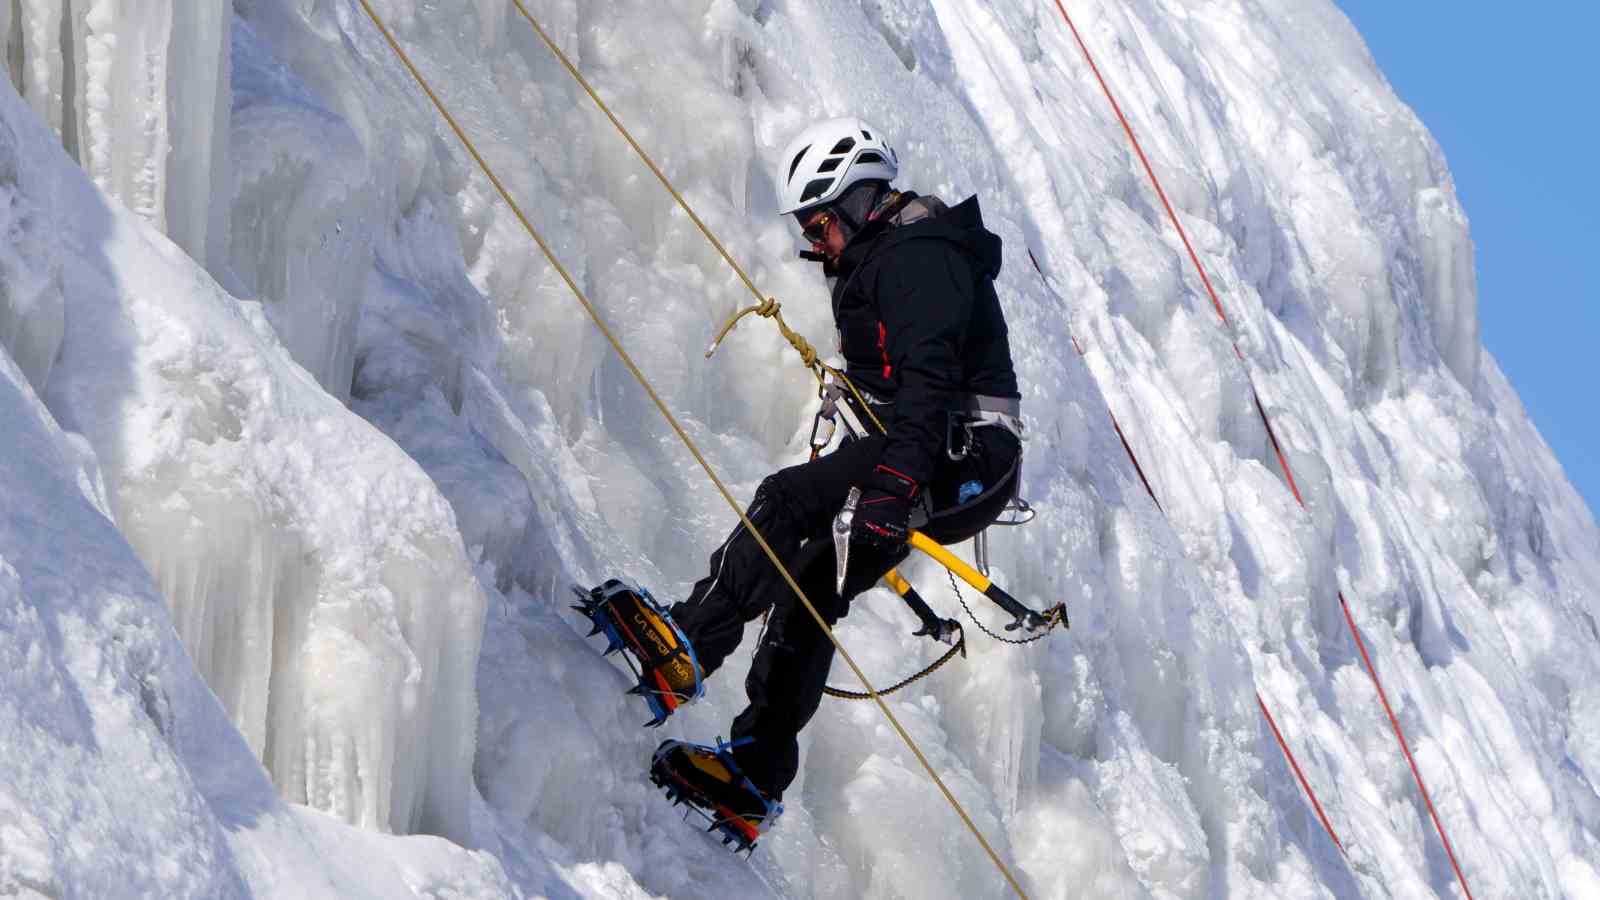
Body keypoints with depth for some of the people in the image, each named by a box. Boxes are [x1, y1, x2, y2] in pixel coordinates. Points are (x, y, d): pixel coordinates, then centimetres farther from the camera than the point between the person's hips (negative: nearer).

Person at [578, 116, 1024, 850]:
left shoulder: (917, 259, -13)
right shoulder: (887, 260, 22)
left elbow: (929, 382, -28)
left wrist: (892, 487, -38)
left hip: (961, 456, -11)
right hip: (932, 466, 11)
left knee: (788, 498, -25)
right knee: (809, 582, 4)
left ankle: (686, 651, -32)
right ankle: (758, 774, -1)